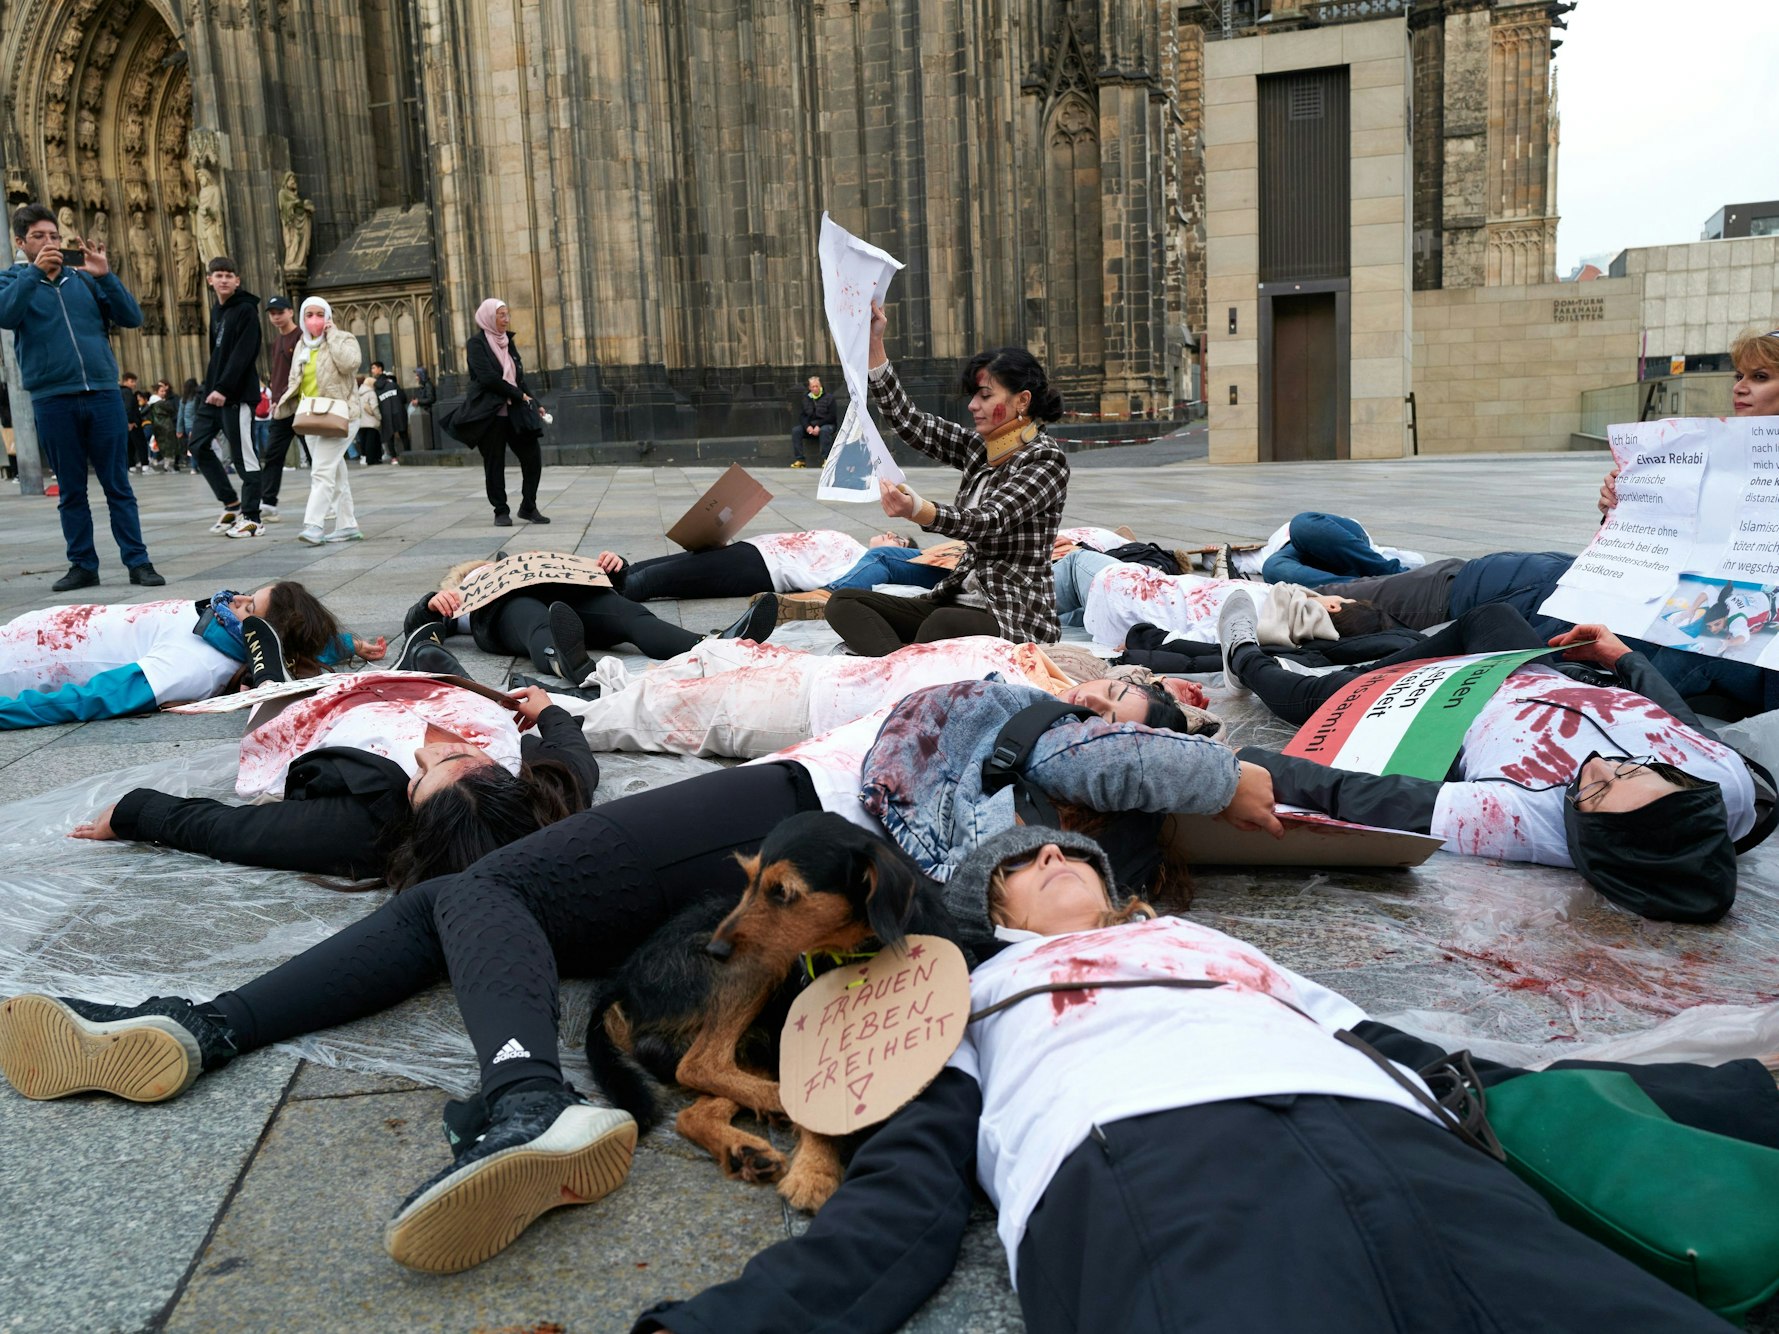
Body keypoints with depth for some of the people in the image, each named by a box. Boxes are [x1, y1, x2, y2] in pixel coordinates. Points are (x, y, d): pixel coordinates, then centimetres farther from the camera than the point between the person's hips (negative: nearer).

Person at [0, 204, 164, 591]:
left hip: (103, 394, 1)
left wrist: (105, 275, -9)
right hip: (52, 400, 0)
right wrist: (34, 271, -18)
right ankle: (83, 564, 12)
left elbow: (132, 318, 2)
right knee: (70, 491, 6)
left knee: (118, 485, 0)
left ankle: (137, 561, 2)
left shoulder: (85, 280, 12)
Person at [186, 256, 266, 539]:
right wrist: (209, 386, 10)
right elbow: (216, 352, 19)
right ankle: (231, 503, 17)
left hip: (237, 393, -8)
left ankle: (251, 518, 1)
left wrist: (224, 388, -23)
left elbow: (243, 354, -17)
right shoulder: (216, 310, 16)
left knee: (243, 455, -5)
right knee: (198, 445, 8)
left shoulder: (246, 309, -8)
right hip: (214, 391, 8)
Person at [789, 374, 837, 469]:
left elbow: (832, 416, -7)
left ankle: (825, 459, -37)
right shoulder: (805, 399, 12)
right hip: (809, 425, 4)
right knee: (796, 431, -21)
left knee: (824, 430, -38)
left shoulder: (828, 398, 1)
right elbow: (801, 415, 7)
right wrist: (807, 426, -14)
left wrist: (819, 426, -17)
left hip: (826, 424, -4)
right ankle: (799, 459, -23)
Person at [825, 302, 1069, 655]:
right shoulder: (979, 448, 11)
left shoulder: (1046, 460, -10)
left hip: (1014, 616, -8)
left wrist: (917, 511, -42)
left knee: (941, 626, -42)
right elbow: (908, 421, 9)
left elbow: (989, 522, -24)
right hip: (961, 599, 8)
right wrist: (874, 345, 1)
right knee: (844, 602, -12)